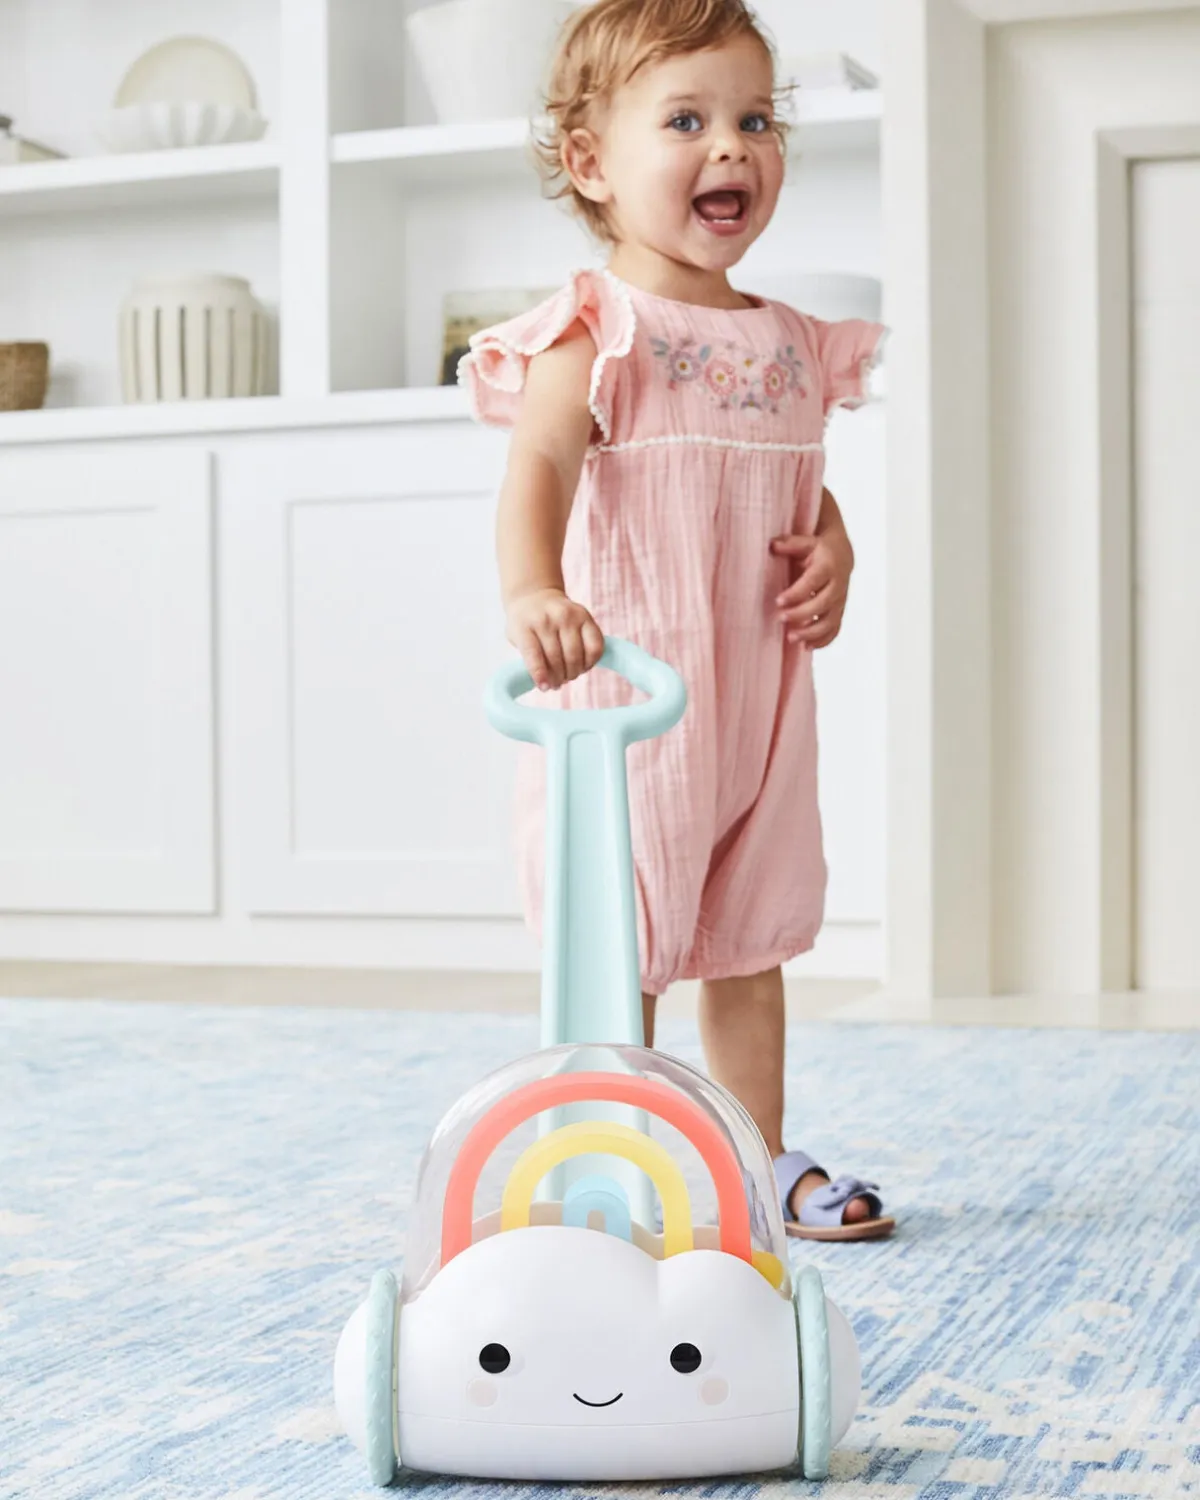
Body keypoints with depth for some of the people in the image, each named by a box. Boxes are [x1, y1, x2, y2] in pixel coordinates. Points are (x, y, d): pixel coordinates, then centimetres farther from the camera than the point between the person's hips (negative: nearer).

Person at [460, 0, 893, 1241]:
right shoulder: (596, 338, -12)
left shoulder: (789, 345, 10)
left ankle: (762, 1159, 32)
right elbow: (539, 467, -29)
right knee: (617, 958, 0)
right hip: (622, 702, -7)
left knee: (751, 946, 18)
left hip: (761, 704, 7)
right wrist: (532, 591, -49)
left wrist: (834, 548, -1)